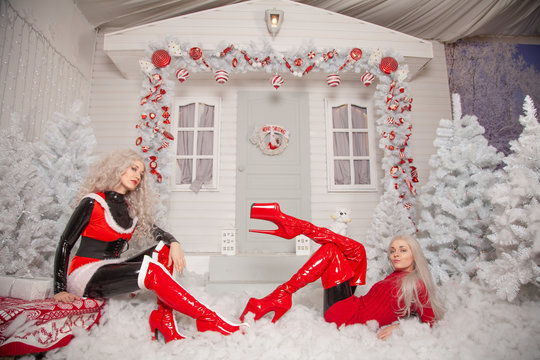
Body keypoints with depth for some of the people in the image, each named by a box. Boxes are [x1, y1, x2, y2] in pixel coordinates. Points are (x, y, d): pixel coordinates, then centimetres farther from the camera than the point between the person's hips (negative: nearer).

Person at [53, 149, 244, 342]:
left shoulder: (132, 208, 11)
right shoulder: (92, 202, -7)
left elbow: (154, 229, 4)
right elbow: (65, 244, -8)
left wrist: (174, 243, -19)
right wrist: (59, 290, -16)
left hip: (112, 270, 7)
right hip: (85, 273, -7)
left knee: (165, 250, -12)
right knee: (152, 272, -31)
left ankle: (163, 322, -23)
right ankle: (208, 321, -31)